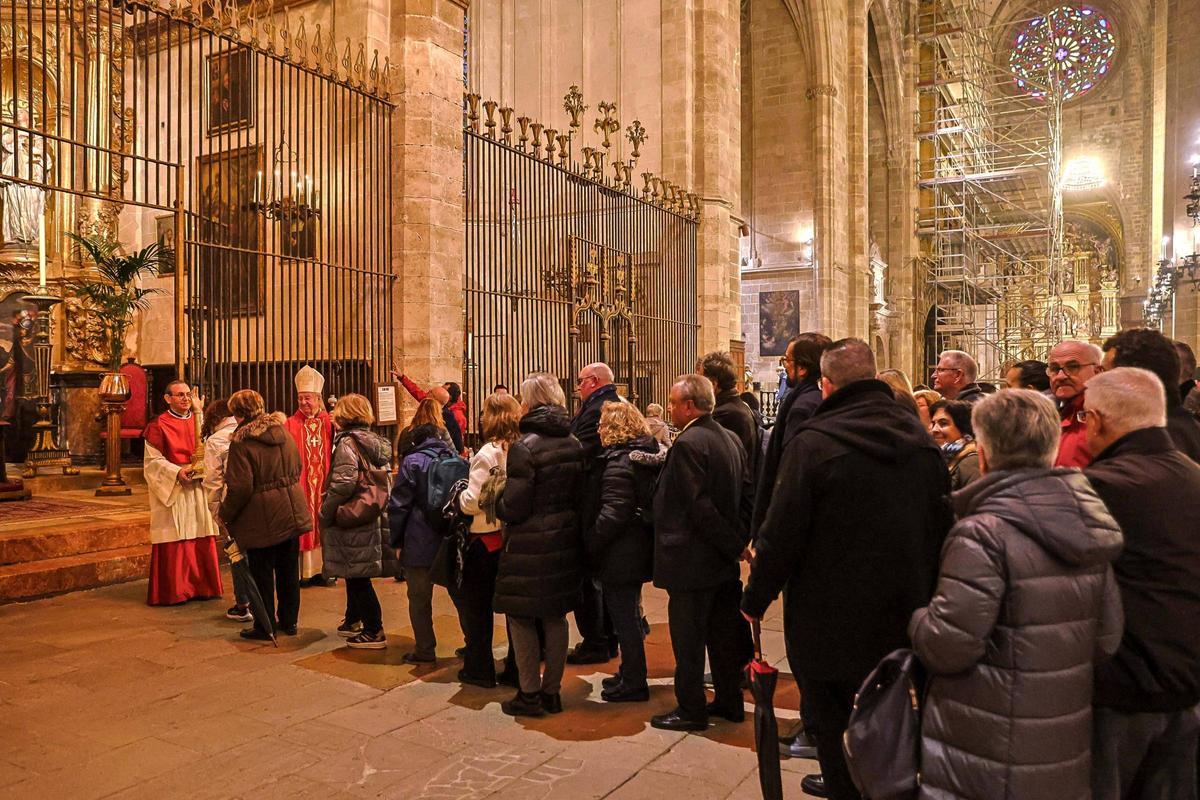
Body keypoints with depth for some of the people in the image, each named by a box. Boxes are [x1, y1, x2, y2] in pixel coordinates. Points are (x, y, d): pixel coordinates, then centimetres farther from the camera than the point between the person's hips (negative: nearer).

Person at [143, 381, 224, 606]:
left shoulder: (198, 420, 13)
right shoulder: (158, 425, -3)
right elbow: (152, 460, -7)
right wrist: (177, 472, -20)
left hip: (198, 489, 5)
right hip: (172, 490, -5)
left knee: (202, 540, 6)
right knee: (175, 542, -3)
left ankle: (202, 586, 16)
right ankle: (173, 591, 6)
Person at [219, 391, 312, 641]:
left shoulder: (241, 442, -16)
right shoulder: (282, 431, 3)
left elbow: (240, 487, -19)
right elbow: (298, 468, 13)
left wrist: (225, 514, -5)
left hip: (262, 520, -6)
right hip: (291, 513, 6)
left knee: (262, 574, 7)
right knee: (289, 570, 15)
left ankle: (264, 626, 17)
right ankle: (288, 621, 26)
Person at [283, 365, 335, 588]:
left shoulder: (328, 423, 6)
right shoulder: (291, 425, -2)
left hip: (323, 484, 3)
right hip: (299, 484, -3)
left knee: (321, 527, 9)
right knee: (301, 528, 1)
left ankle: (318, 570, 18)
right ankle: (302, 572, 7)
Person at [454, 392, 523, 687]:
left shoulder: (487, 454, -18)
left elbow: (472, 502, -19)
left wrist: (459, 492, 0)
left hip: (486, 539, -6)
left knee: (476, 604, 11)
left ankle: (479, 669, 19)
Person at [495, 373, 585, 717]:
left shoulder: (524, 446, -17)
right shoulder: (574, 444, 3)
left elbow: (513, 507, -16)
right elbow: (581, 493, 9)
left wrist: (496, 504, 3)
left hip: (529, 546, -6)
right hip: (565, 540, 7)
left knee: (521, 617, 7)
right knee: (556, 616, 15)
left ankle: (530, 694, 14)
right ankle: (552, 691, 24)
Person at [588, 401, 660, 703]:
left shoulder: (618, 462, -19)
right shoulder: (646, 455, 9)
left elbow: (614, 512, -26)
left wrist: (589, 541, -18)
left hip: (620, 554, -9)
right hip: (639, 548, 9)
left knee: (623, 617, 3)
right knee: (629, 614, 21)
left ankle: (633, 683, 14)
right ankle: (631, 672, 34)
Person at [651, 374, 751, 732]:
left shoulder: (688, 443, -19)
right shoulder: (732, 439, 8)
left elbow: (699, 505, -23)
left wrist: (733, 543, -14)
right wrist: (741, 538, 5)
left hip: (692, 560, -9)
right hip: (723, 559, 9)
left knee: (688, 639, 4)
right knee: (724, 633, 18)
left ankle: (690, 709, 15)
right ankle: (730, 701, 29)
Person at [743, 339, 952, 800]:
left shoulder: (813, 442, -19)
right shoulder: (921, 440, 0)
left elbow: (781, 533, -18)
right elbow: (941, 527, 8)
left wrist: (756, 598, -4)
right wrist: (926, 594, 20)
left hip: (830, 625, -6)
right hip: (902, 622, 6)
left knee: (836, 732, 11)